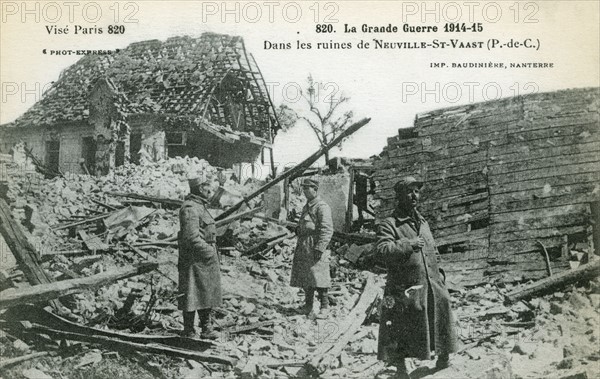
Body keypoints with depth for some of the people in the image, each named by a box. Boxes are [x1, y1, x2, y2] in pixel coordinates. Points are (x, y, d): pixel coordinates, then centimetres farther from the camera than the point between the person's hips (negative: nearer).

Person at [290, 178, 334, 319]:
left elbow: (327, 230, -17)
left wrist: (319, 248, -22)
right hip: (303, 247, 9)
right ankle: (308, 305, 20)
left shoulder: (322, 207, -11)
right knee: (304, 277, 11)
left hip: (315, 247, -9)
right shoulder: (306, 206, 18)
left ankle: (324, 307, 0)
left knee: (318, 278, -8)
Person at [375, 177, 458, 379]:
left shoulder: (424, 223, 16)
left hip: (433, 288, 6)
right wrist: (408, 244, -23)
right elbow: (382, 250, -22)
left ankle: (443, 358, 38)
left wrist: (439, 273, 16)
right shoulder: (389, 224, -7)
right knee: (400, 335, 2)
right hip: (405, 292, -6)